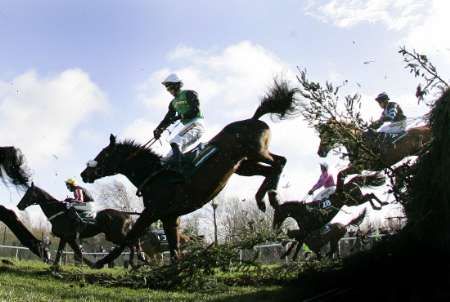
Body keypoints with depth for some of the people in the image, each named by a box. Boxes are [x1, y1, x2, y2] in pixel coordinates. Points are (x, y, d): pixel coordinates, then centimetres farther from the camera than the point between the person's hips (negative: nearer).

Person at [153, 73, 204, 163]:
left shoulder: (189, 94, -2)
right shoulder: (173, 103, 22)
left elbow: (195, 110, -14)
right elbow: (168, 118, 18)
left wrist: (179, 117, -21)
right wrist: (159, 129, 2)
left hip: (196, 124, -9)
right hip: (187, 126, 9)